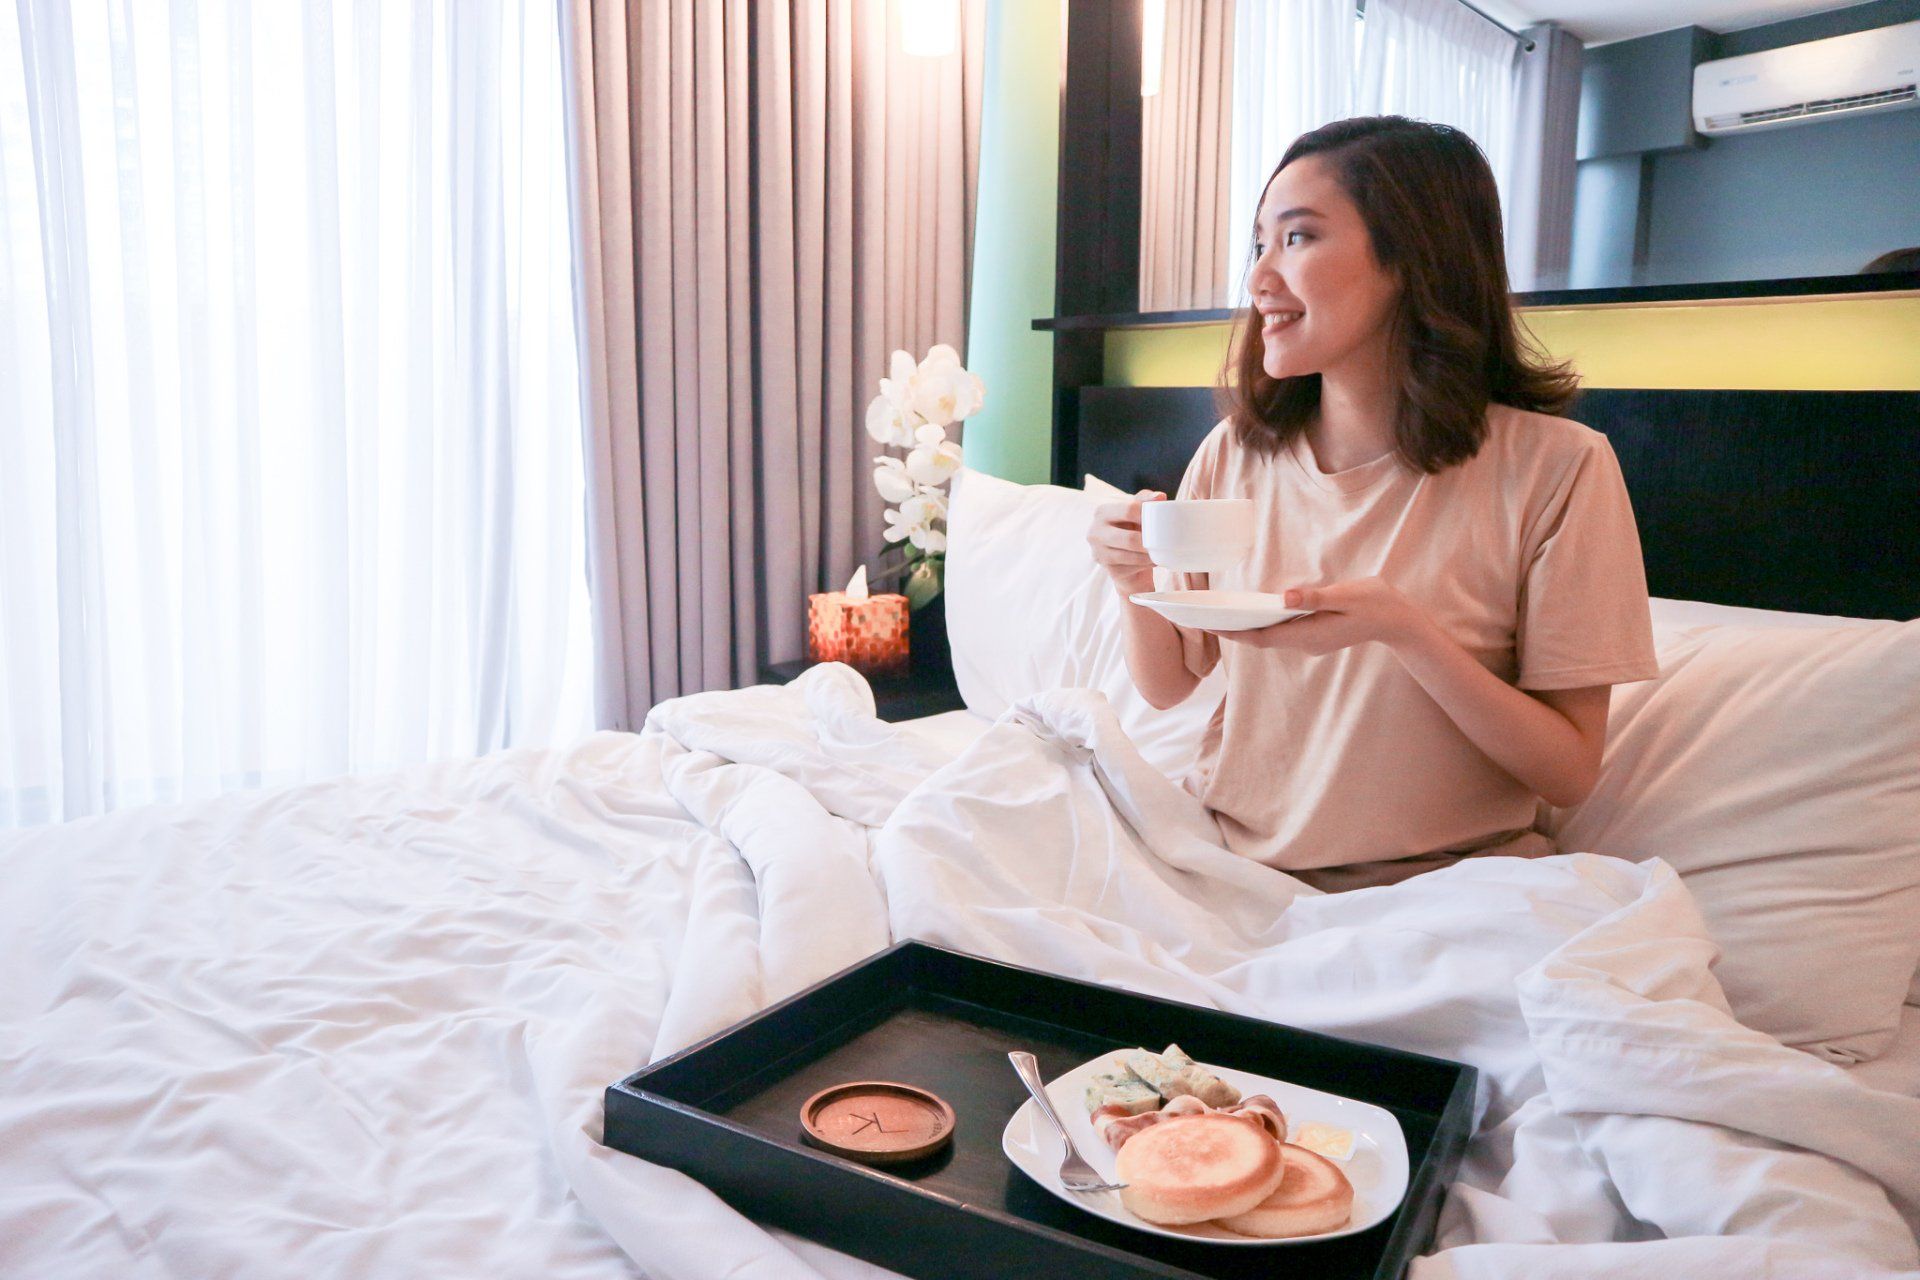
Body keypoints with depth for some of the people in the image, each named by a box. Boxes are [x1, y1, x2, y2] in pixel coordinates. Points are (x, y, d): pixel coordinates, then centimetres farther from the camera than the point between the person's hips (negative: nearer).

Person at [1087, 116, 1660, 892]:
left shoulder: (1555, 468, -8)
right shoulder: (1233, 455, 4)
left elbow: (1570, 771, -8)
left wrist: (1404, 629, -22)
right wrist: (1139, 587, -10)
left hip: (1427, 884, 0)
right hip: (1226, 854, 1)